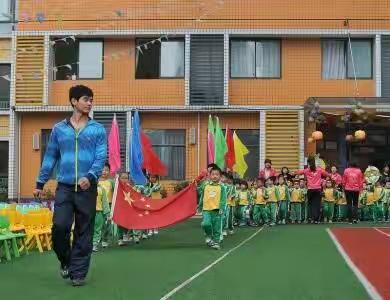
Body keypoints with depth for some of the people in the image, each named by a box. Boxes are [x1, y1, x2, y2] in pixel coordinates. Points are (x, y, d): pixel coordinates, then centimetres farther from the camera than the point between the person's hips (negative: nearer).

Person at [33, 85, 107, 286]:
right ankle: (65, 261, 19)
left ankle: (78, 272, 13)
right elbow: (50, 157, 13)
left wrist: (90, 176, -22)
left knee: (84, 233, 3)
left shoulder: (98, 130, 4)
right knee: (60, 226, -8)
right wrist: (40, 183, 11)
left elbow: (101, 157, -4)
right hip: (64, 187, 1)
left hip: (87, 188, -1)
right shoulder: (59, 129, 8)